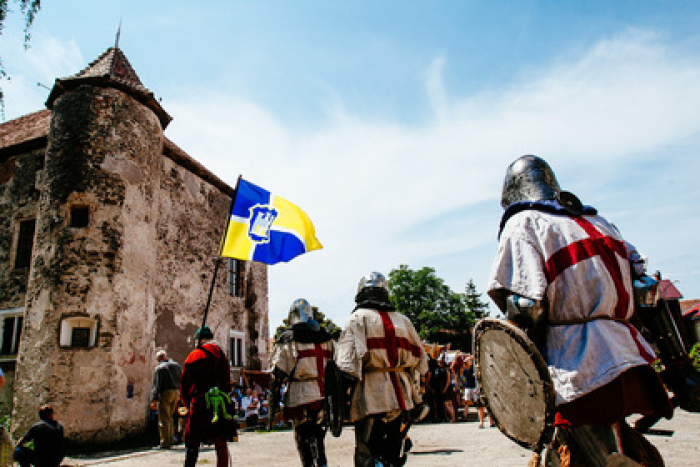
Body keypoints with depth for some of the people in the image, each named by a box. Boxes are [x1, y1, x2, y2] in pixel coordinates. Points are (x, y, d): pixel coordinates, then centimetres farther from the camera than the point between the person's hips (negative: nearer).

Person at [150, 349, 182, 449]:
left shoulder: (159, 368, -5)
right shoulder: (176, 365, 13)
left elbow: (156, 385, -11)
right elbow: (181, 381, 16)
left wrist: (153, 400, -12)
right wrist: (179, 395, 21)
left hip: (165, 393, -6)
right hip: (176, 392, 6)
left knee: (164, 419, 0)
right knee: (170, 417, 19)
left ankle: (165, 442, 1)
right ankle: (170, 439, 21)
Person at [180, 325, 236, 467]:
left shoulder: (194, 356, -2)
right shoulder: (222, 356, 9)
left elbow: (184, 383, 0)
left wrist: (186, 402, 11)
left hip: (200, 404, -3)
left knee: (192, 441, 7)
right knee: (221, 442, 8)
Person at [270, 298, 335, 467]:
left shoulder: (288, 338, -4)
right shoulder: (326, 337, 10)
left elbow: (279, 372, -6)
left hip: (300, 396, -5)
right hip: (324, 396, 5)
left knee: (303, 438, 4)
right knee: (318, 436, 18)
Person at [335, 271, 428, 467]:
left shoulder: (358, 318, -2)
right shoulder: (403, 320, 14)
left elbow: (347, 362, -12)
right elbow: (420, 359, 16)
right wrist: (415, 396, 25)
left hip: (372, 400, -5)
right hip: (403, 398, 5)